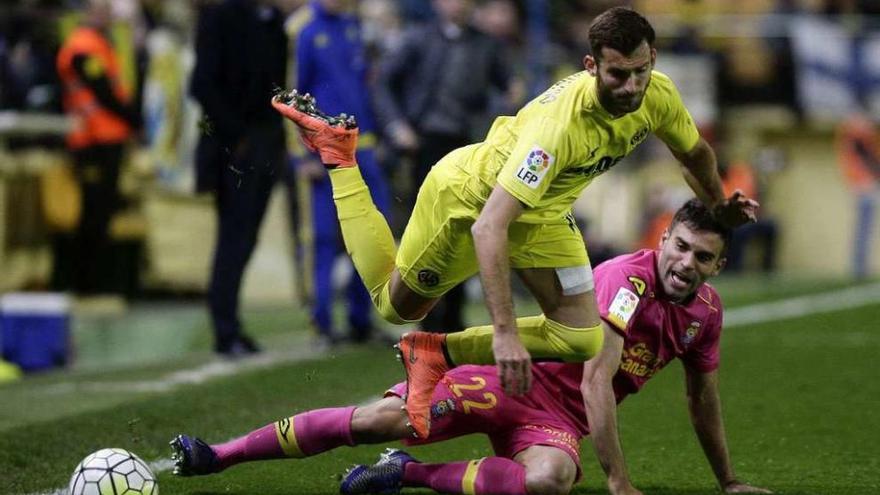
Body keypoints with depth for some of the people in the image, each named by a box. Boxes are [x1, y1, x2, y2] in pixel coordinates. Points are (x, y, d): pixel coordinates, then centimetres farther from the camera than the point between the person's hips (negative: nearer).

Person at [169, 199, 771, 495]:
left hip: (560, 420, 4)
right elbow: (596, 381, -22)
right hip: (518, 379, -4)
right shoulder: (628, 278, -17)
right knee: (383, 419, -21)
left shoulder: (706, 311, 3)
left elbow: (704, 400, 20)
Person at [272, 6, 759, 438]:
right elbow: (488, 226, -47)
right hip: (468, 195, -6)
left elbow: (695, 155, 4)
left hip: (539, 213, 6)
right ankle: (338, 153, 28)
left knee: (582, 340, -7)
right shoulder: (560, 123, -44)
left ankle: (439, 353, 5)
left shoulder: (658, 95, -24)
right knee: (396, 305, 17)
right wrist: (504, 332, -50)